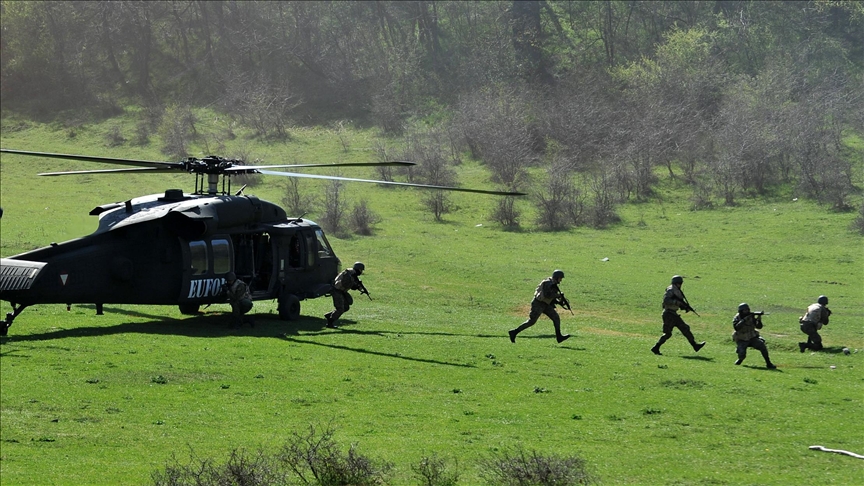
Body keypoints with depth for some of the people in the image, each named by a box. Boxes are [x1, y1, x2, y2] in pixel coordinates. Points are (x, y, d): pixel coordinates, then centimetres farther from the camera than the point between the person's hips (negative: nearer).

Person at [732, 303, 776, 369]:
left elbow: (759, 326, -13)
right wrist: (744, 320, -34)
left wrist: (759, 319, -32)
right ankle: (740, 360, 16)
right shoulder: (737, 318, -10)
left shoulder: (751, 317, -5)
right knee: (742, 354, -23)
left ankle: (768, 363, -16)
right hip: (742, 340, -2)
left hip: (752, 338, 2)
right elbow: (736, 327, -29)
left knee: (762, 345, -24)